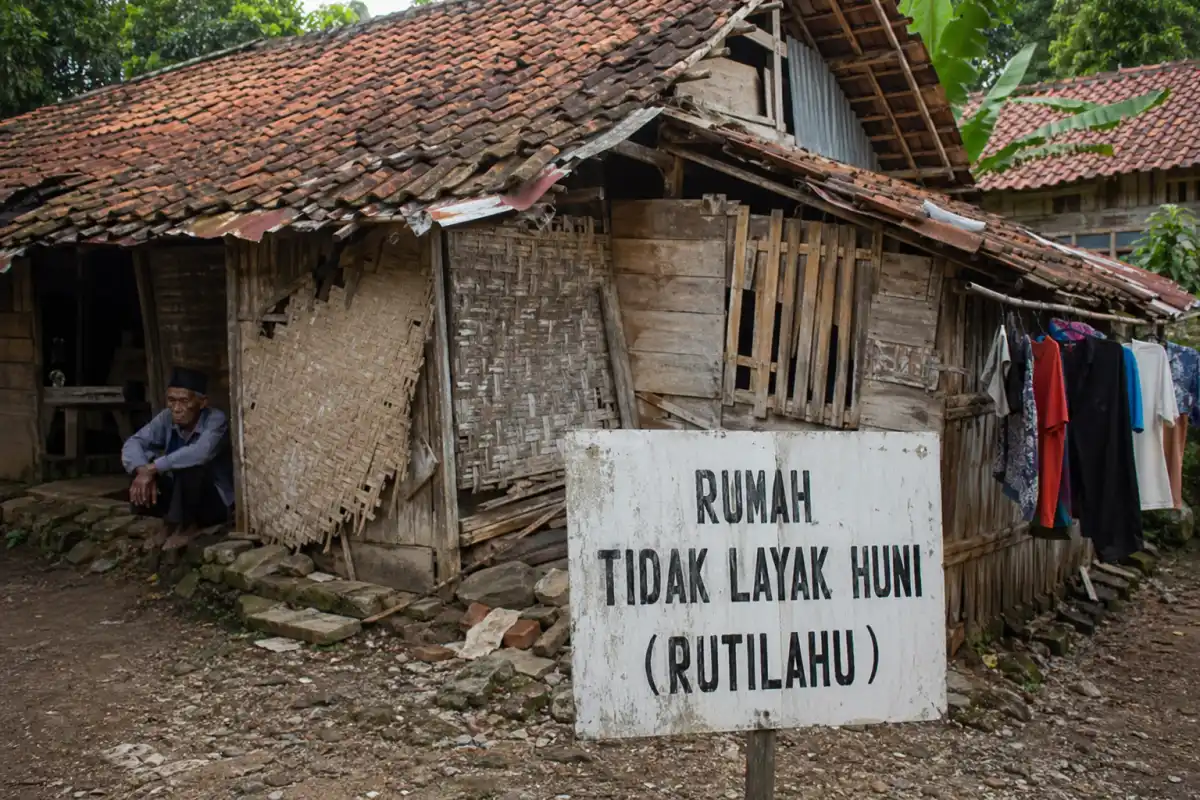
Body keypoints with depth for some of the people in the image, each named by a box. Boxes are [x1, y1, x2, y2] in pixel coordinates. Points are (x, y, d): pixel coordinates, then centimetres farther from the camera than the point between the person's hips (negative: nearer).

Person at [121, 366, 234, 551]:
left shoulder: (215, 420, -23)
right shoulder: (166, 418, -6)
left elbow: (200, 453, -41)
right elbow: (132, 444, -13)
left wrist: (152, 468, -38)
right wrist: (143, 471, -33)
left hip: (216, 502, -5)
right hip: (181, 499, 6)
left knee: (189, 466, -32)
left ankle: (186, 526, -11)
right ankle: (173, 521, 4)